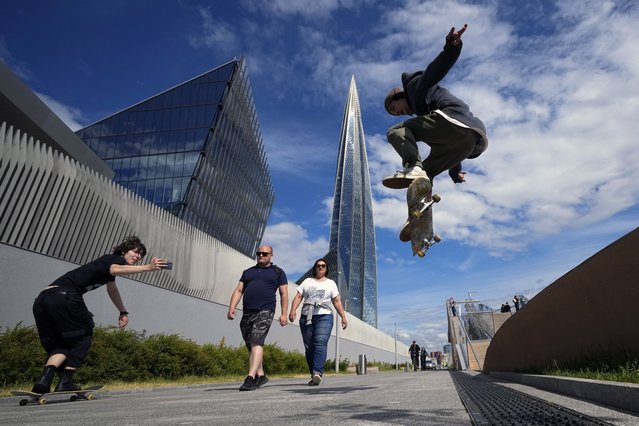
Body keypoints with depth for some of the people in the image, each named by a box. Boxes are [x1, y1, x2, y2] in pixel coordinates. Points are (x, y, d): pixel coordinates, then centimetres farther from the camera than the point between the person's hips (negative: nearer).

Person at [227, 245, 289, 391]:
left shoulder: (278, 272, 10)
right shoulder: (248, 272, 21)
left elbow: (284, 293, 5)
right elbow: (238, 291, 15)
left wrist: (284, 314, -5)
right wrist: (231, 309, 1)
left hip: (265, 312, -5)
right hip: (247, 313, 5)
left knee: (256, 342, -18)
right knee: (250, 345, 11)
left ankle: (250, 378, -22)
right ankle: (260, 375, 24)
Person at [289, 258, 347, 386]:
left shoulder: (331, 283, 16)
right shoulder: (307, 281, 18)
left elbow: (337, 302, 12)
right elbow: (298, 297, 7)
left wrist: (343, 317, 3)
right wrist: (293, 310, -9)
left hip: (324, 316, -2)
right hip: (306, 317, 2)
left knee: (320, 343, -21)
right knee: (309, 347, 1)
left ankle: (317, 373, -28)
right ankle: (315, 374, 11)